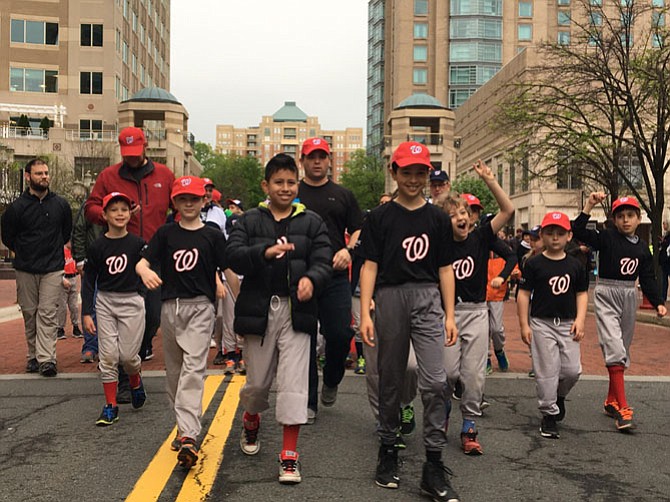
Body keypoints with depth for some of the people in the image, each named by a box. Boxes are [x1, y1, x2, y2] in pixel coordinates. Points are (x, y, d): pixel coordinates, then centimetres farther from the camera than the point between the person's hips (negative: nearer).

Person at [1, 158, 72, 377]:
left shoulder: (61, 204, 4)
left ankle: (46, 359, -11)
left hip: (53, 269, 0)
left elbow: (67, 232, 19)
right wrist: (24, 253, 13)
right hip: (25, 270, 0)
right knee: (29, 313, 5)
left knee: (48, 314, -7)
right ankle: (33, 357, 15)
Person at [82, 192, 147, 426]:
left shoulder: (137, 243, -4)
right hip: (105, 303, 1)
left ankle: (136, 381, 33)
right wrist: (86, 313, -1)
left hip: (131, 302, -1)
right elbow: (88, 281, 3)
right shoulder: (97, 246, -1)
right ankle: (111, 406, 11)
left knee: (128, 354, -2)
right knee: (108, 356, 1)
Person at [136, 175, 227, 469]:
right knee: (174, 370, 12)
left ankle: (188, 436, -25)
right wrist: (145, 272, -26)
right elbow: (142, 261, -1)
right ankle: (183, 427, 28)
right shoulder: (166, 233, 8)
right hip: (170, 306, 4)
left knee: (193, 367, -16)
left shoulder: (213, 236, 3)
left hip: (200, 306, -3)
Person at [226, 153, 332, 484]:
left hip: (296, 311, 0)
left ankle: (290, 456, 3)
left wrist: (311, 279, -25)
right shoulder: (250, 221, 7)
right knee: (258, 380, 12)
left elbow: (323, 261, -3)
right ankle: (251, 423, 45)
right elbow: (233, 255, -9)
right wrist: (265, 252, -27)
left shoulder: (311, 222, 8)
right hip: (258, 309, 0)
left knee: (294, 382, -5)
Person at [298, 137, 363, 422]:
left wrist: (348, 250, -8)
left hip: (335, 276, 1)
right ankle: (308, 402, 14)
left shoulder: (342, 195, 14)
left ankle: (331, 383, 22)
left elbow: (358, 230, 12)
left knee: (340, 334, -7)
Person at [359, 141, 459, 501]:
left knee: (434, 381, -9)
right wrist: (365, 313, -6)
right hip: (390, 298, 0)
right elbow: (370, 266, 1)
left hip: (427, 298, 1)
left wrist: (449, 315, 6)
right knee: (390, 380, 10)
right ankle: (388, 449, 26)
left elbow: (444, 269, 11)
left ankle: (433, 465, -3)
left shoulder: (438, 218, 10)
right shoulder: (379, 217, 5)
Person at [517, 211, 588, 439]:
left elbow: (582, 294, 11)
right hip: (542, 324, -3)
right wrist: (524, 325, -6)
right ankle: (549, 414, 9)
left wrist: (580, 320, -2)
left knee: (572, 370, 1)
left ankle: (560, 396, 31)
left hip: (568, 324, 3)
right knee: (547, 371, -2)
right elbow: (524, 294, -3)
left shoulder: (575, 265, 6)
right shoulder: (534, 264, -4)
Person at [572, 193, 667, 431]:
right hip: (607, 295, -6)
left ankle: (611, 402, 27)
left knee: (623, 351, 13)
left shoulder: (642, 248, 8)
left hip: (629, 296, 6)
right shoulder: (607, 237, -6)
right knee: (614, 348, -16)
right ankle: (623, 409, -19)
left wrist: (658, 303, 1)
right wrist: (589, 206, -22)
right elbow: (578, 232, -17)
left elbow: (648, 279, 11)